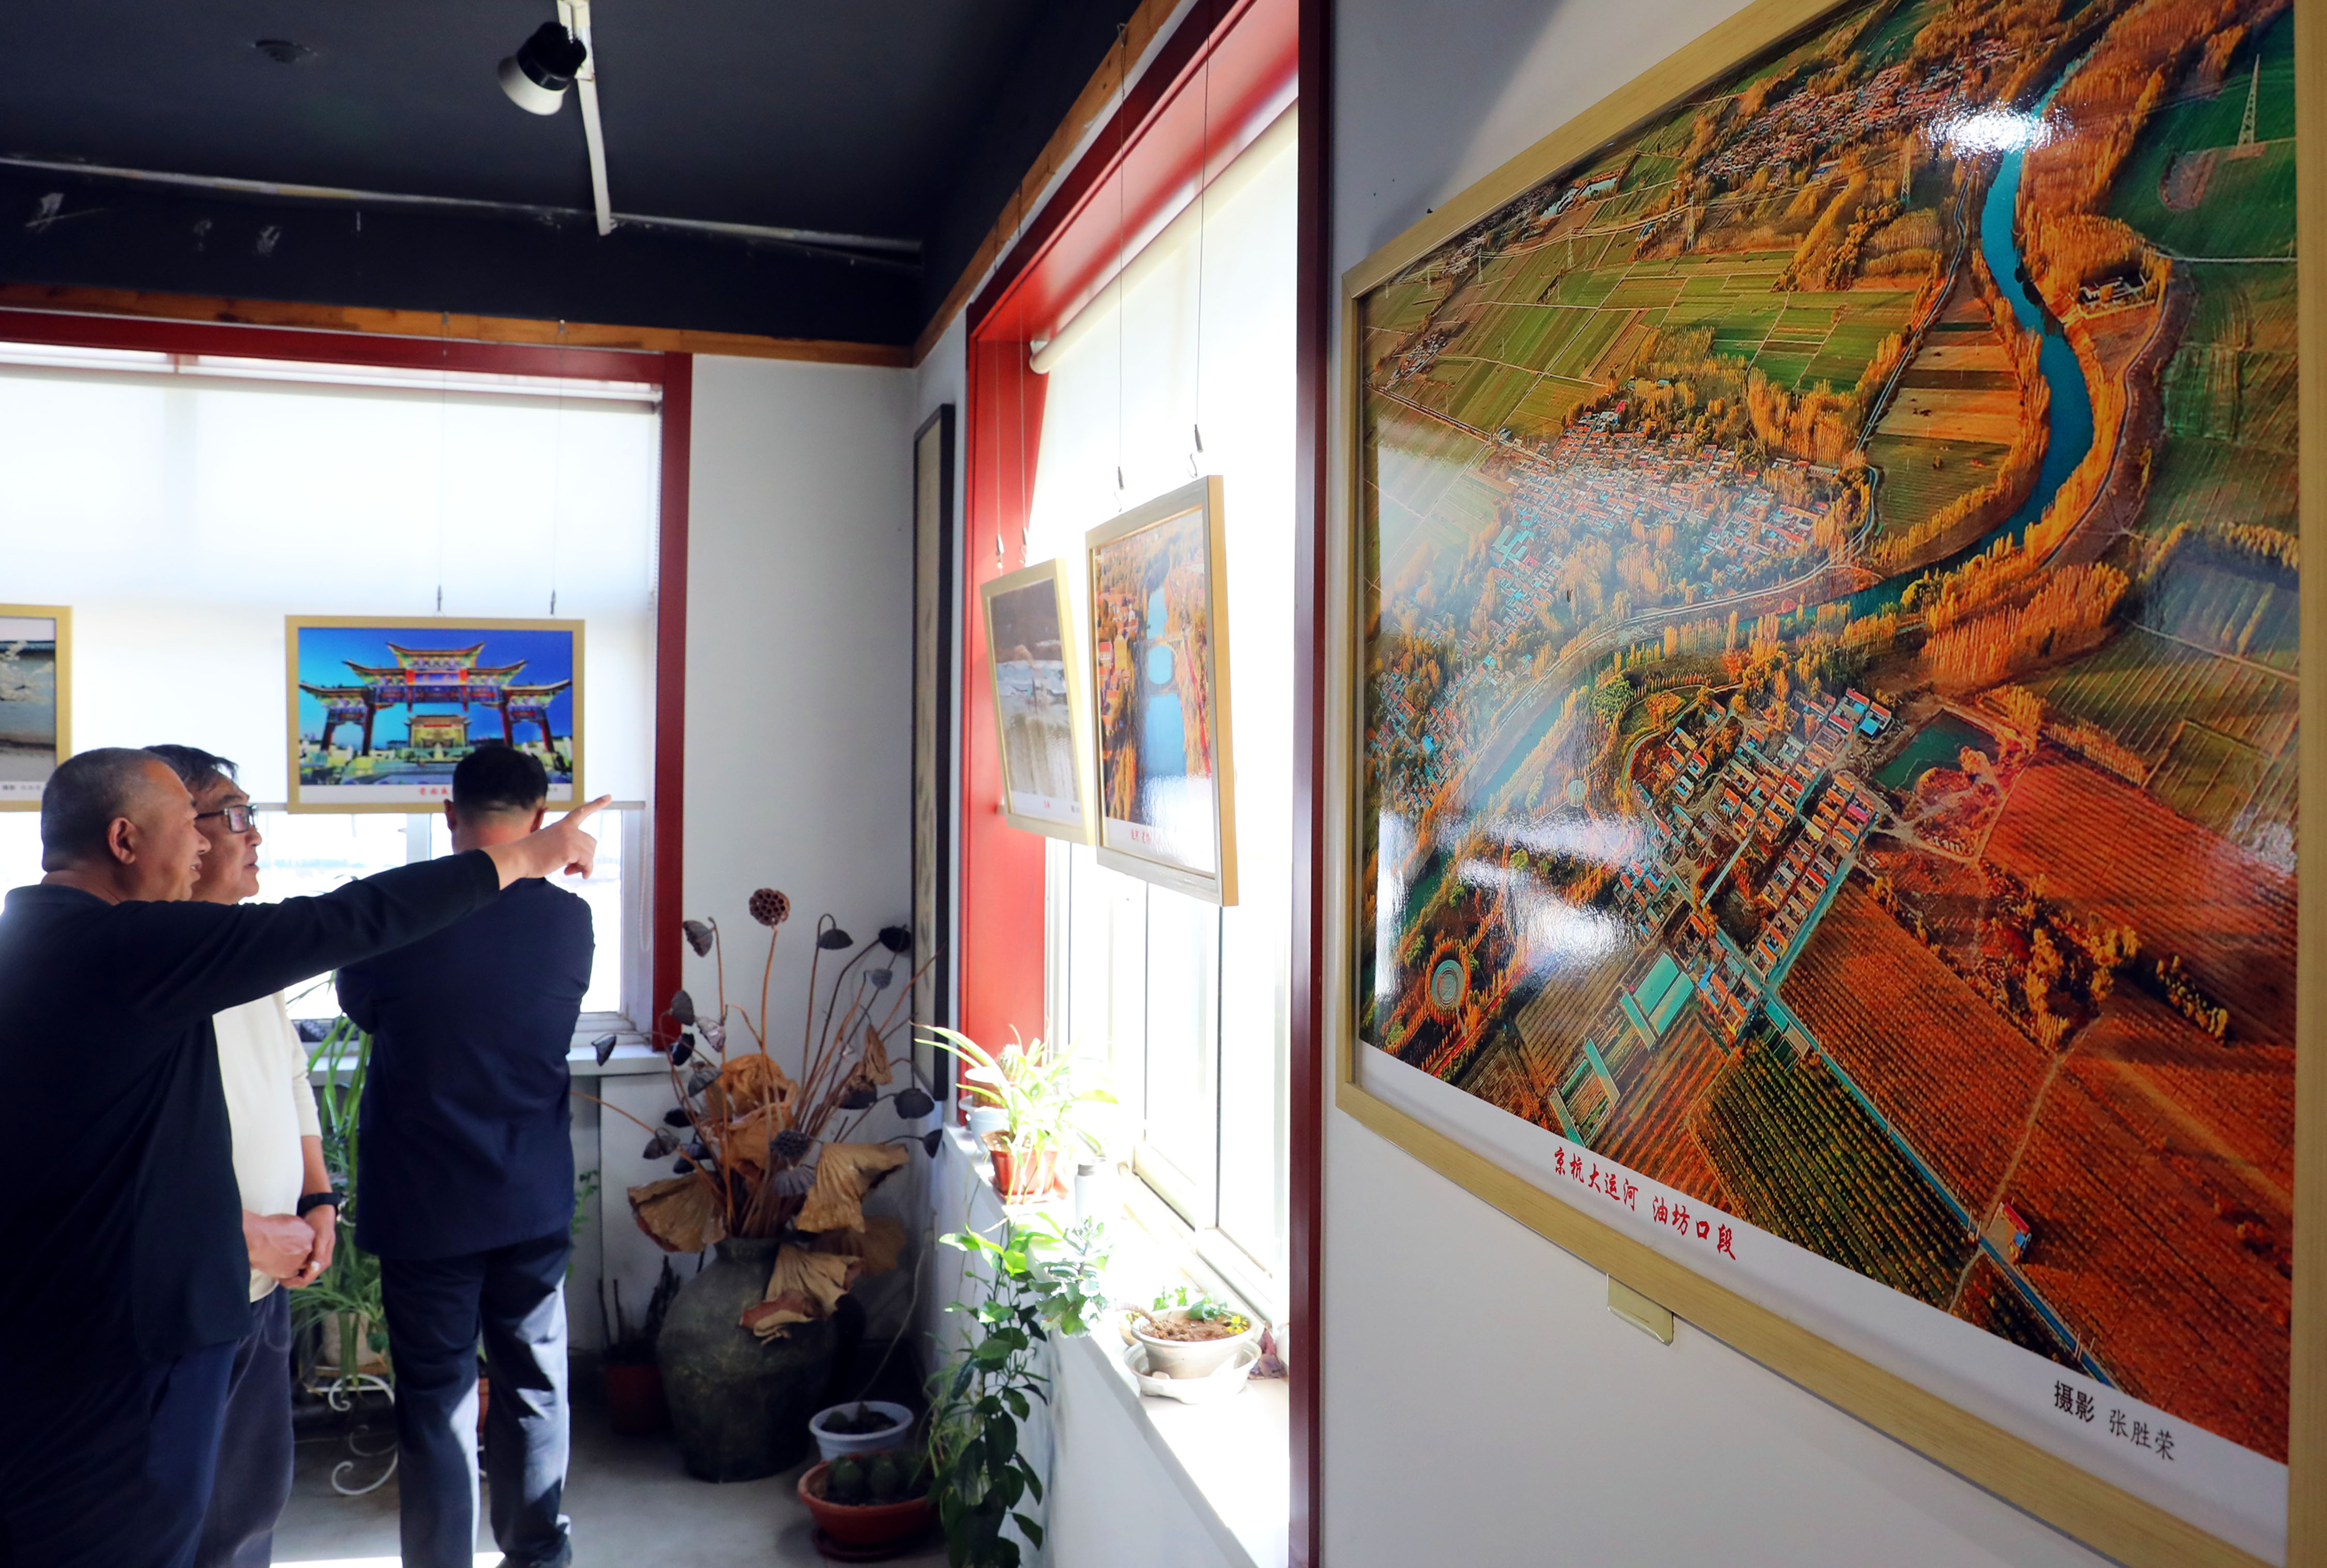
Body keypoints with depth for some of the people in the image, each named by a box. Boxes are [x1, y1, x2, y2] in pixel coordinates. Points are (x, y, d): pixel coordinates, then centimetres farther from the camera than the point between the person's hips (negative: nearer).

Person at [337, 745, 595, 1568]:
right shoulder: (568, 920, -8)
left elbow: (361, 1005, 6)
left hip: (422, 1206, -2)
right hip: (536, 1200, 2)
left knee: (436, 1400, 9)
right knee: (534, 1385, 16)